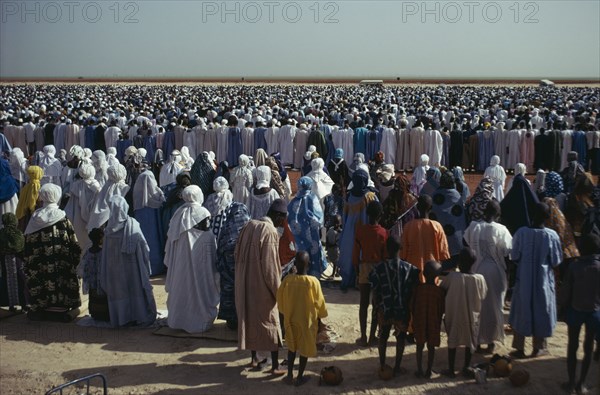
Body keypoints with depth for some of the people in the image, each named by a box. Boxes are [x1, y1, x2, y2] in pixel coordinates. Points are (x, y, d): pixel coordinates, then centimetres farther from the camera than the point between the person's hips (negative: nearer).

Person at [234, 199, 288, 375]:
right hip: (262, 286, -7)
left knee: (249, 319, 18)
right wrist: (277, 290, -10)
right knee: (270, 323, 4)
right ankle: (275, 366, 8)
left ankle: (254, 358, 29)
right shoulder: (271, 232, -20)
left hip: (245, 283, 7)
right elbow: (270, 266, -20)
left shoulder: (249, 225, 2)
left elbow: (237, 253, 10)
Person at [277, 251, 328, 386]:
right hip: (307, 321, -2)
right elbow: (319, 303, -10)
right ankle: (299, 378, 20)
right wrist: (321, 315, 9)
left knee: (292, 347, 20)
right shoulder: (313, 282, -20)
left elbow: (280, 301, -1)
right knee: (305, 349, 13)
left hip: (290, 320, 3)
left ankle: (289, 375, 23)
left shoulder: (287, 279, -12)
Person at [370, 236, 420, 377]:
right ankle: (397, 367, 17)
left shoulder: (379, 268, -10)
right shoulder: (409, 268, -9)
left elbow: (375, 291, -6)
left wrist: (376, 306, 6)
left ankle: (382, 365, 24)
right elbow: (412, 290, -6)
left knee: (383, 337, 17)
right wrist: (409, 306, 7)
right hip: (402, 309, -1)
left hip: (384, 309, 1)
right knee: (400, 338, 12)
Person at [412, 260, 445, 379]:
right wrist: (439, 321, 10)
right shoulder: (440, 290, -11)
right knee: (431, 347, 11)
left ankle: (419, 370, 14)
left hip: (419, 322, 1)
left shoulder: (418, 288, -9)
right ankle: (428, 371, 14)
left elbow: (412, 306, -4)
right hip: (434, 323, -1)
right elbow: (442, 309, -7)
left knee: (419, 346, 12)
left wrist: (414, 320, 10)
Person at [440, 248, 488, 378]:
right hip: (472, 317, 1)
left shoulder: (451, 277, -17)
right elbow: (482, 296, -4)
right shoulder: (479, 279, -14)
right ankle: (466, 368, 27)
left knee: (452, 342, 14)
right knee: (470, 342, 19)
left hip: (453, 316, -1)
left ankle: (451, 369, 20)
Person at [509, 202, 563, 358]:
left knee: (521, 312, 12)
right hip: (543, 280, 0)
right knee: (541, 311, 15)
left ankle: (519, 348, 16)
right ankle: (538, 347, 23)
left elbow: (514, 256, -7)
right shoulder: (551, 235, -15)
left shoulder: (521, 232, -15)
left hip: (524, 280, 1)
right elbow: (556, 261, -7)